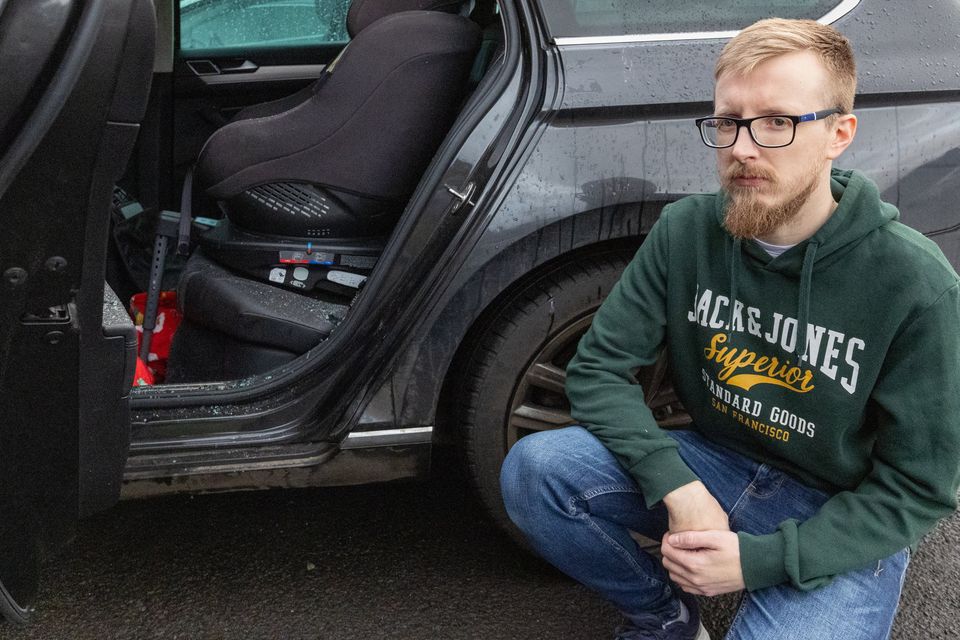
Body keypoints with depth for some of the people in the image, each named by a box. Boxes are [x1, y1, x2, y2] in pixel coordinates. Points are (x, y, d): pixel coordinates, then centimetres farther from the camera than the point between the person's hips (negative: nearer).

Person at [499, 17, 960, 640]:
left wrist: (761, 560, -23)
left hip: (840, 530, -3)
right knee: (534, 469, -19)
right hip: (714, 470, 4)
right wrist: (679, 491, -22)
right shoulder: (686, 232, -8)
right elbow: (599, 367, -6)